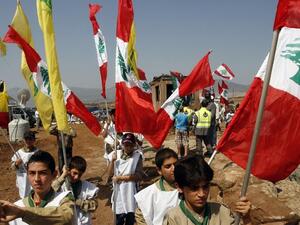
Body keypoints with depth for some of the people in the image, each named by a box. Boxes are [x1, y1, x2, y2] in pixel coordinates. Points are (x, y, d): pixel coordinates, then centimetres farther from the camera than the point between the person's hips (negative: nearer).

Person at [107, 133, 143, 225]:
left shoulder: (137, 156, -8)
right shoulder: (116, 154, -2)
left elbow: (139, 176, -14)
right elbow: (110, 173, -4)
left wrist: (121, 177, -15)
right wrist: (112, 160, -18)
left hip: (131, 192, -1)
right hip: (119, 191, 1)